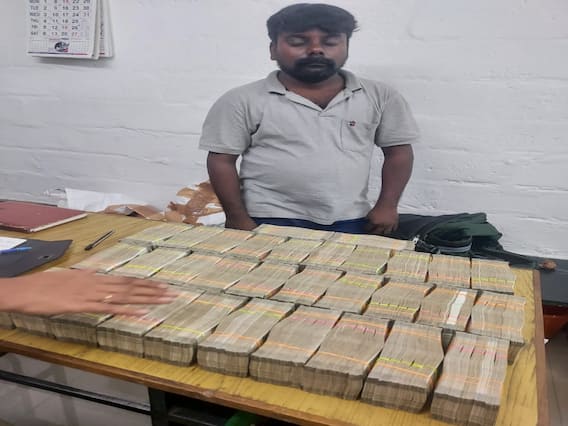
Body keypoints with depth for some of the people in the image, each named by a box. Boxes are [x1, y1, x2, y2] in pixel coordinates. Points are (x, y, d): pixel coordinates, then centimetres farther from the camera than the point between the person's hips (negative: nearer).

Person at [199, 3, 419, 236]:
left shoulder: (380, 96, 2)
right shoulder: (243, 101, -5)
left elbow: (398, 150, 8)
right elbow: (221, 160, -4)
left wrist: (386, 206, 0)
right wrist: (239, 220, -7)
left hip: (350, 223, 2)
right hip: (269, 222, -1)